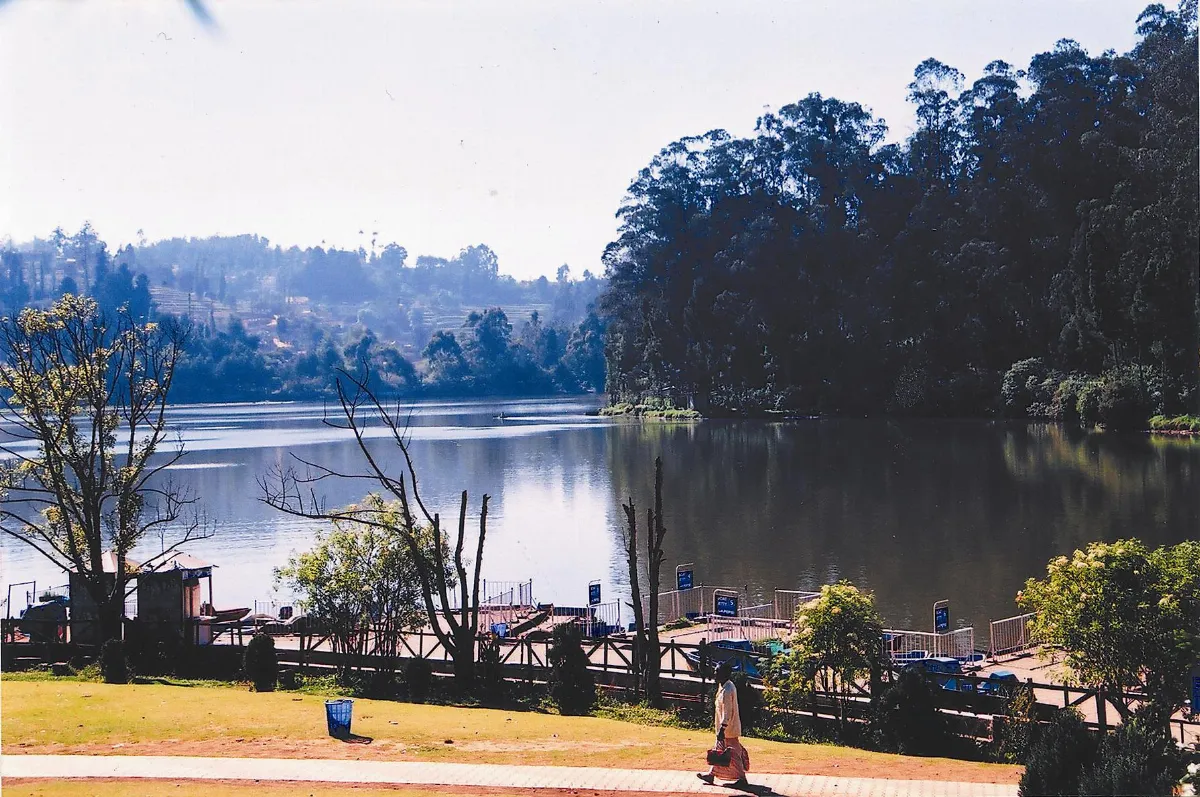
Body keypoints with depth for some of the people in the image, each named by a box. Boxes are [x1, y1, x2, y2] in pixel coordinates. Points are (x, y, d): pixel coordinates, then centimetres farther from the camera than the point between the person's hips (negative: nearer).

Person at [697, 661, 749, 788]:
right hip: (727, 726, 10)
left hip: (728, 729, -10)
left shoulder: (727, 690, -24)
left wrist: (722, 729, -26)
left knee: (733, 753, -1)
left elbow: (727, 712, -26)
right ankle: (711, 774, 28)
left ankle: (742, 779, 8)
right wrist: (717, 722, 25)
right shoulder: (726, 686, 7)